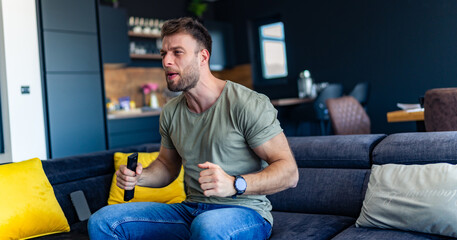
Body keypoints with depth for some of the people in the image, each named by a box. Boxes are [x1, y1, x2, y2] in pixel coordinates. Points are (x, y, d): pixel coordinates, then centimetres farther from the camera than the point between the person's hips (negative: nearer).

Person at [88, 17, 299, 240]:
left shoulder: (248, 104, -12)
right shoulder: (170, 112, 9)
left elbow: (289, 172, -14)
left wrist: (234, 184, -30)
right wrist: (140, 176, 0)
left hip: (245, 212, -5)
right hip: (191, 210, 6)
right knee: (102, 222, -7)